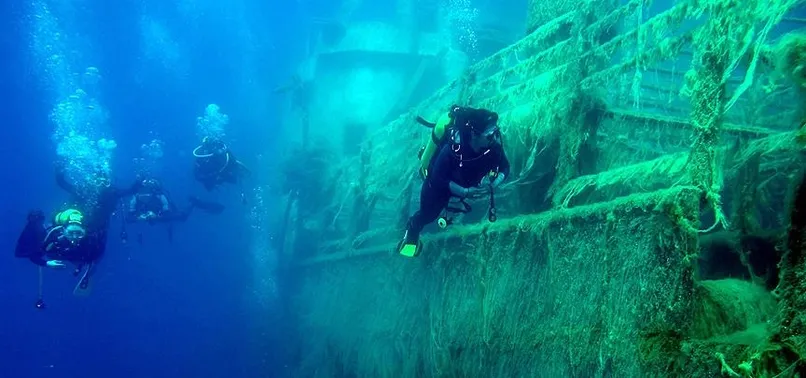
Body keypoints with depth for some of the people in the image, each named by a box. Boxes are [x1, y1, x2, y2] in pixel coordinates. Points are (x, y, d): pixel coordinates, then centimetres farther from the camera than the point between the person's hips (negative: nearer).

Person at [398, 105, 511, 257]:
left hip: (460, 181, 4)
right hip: (436, 182, -4)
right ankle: (413, 229, 43)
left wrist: (493, 184, -35)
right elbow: (438, 180, -35)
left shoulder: (493, 144, -29)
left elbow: (505, 168, -16)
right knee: (428, 214, 13)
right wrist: (465, 192, -42)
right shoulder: (453, 148, -44)